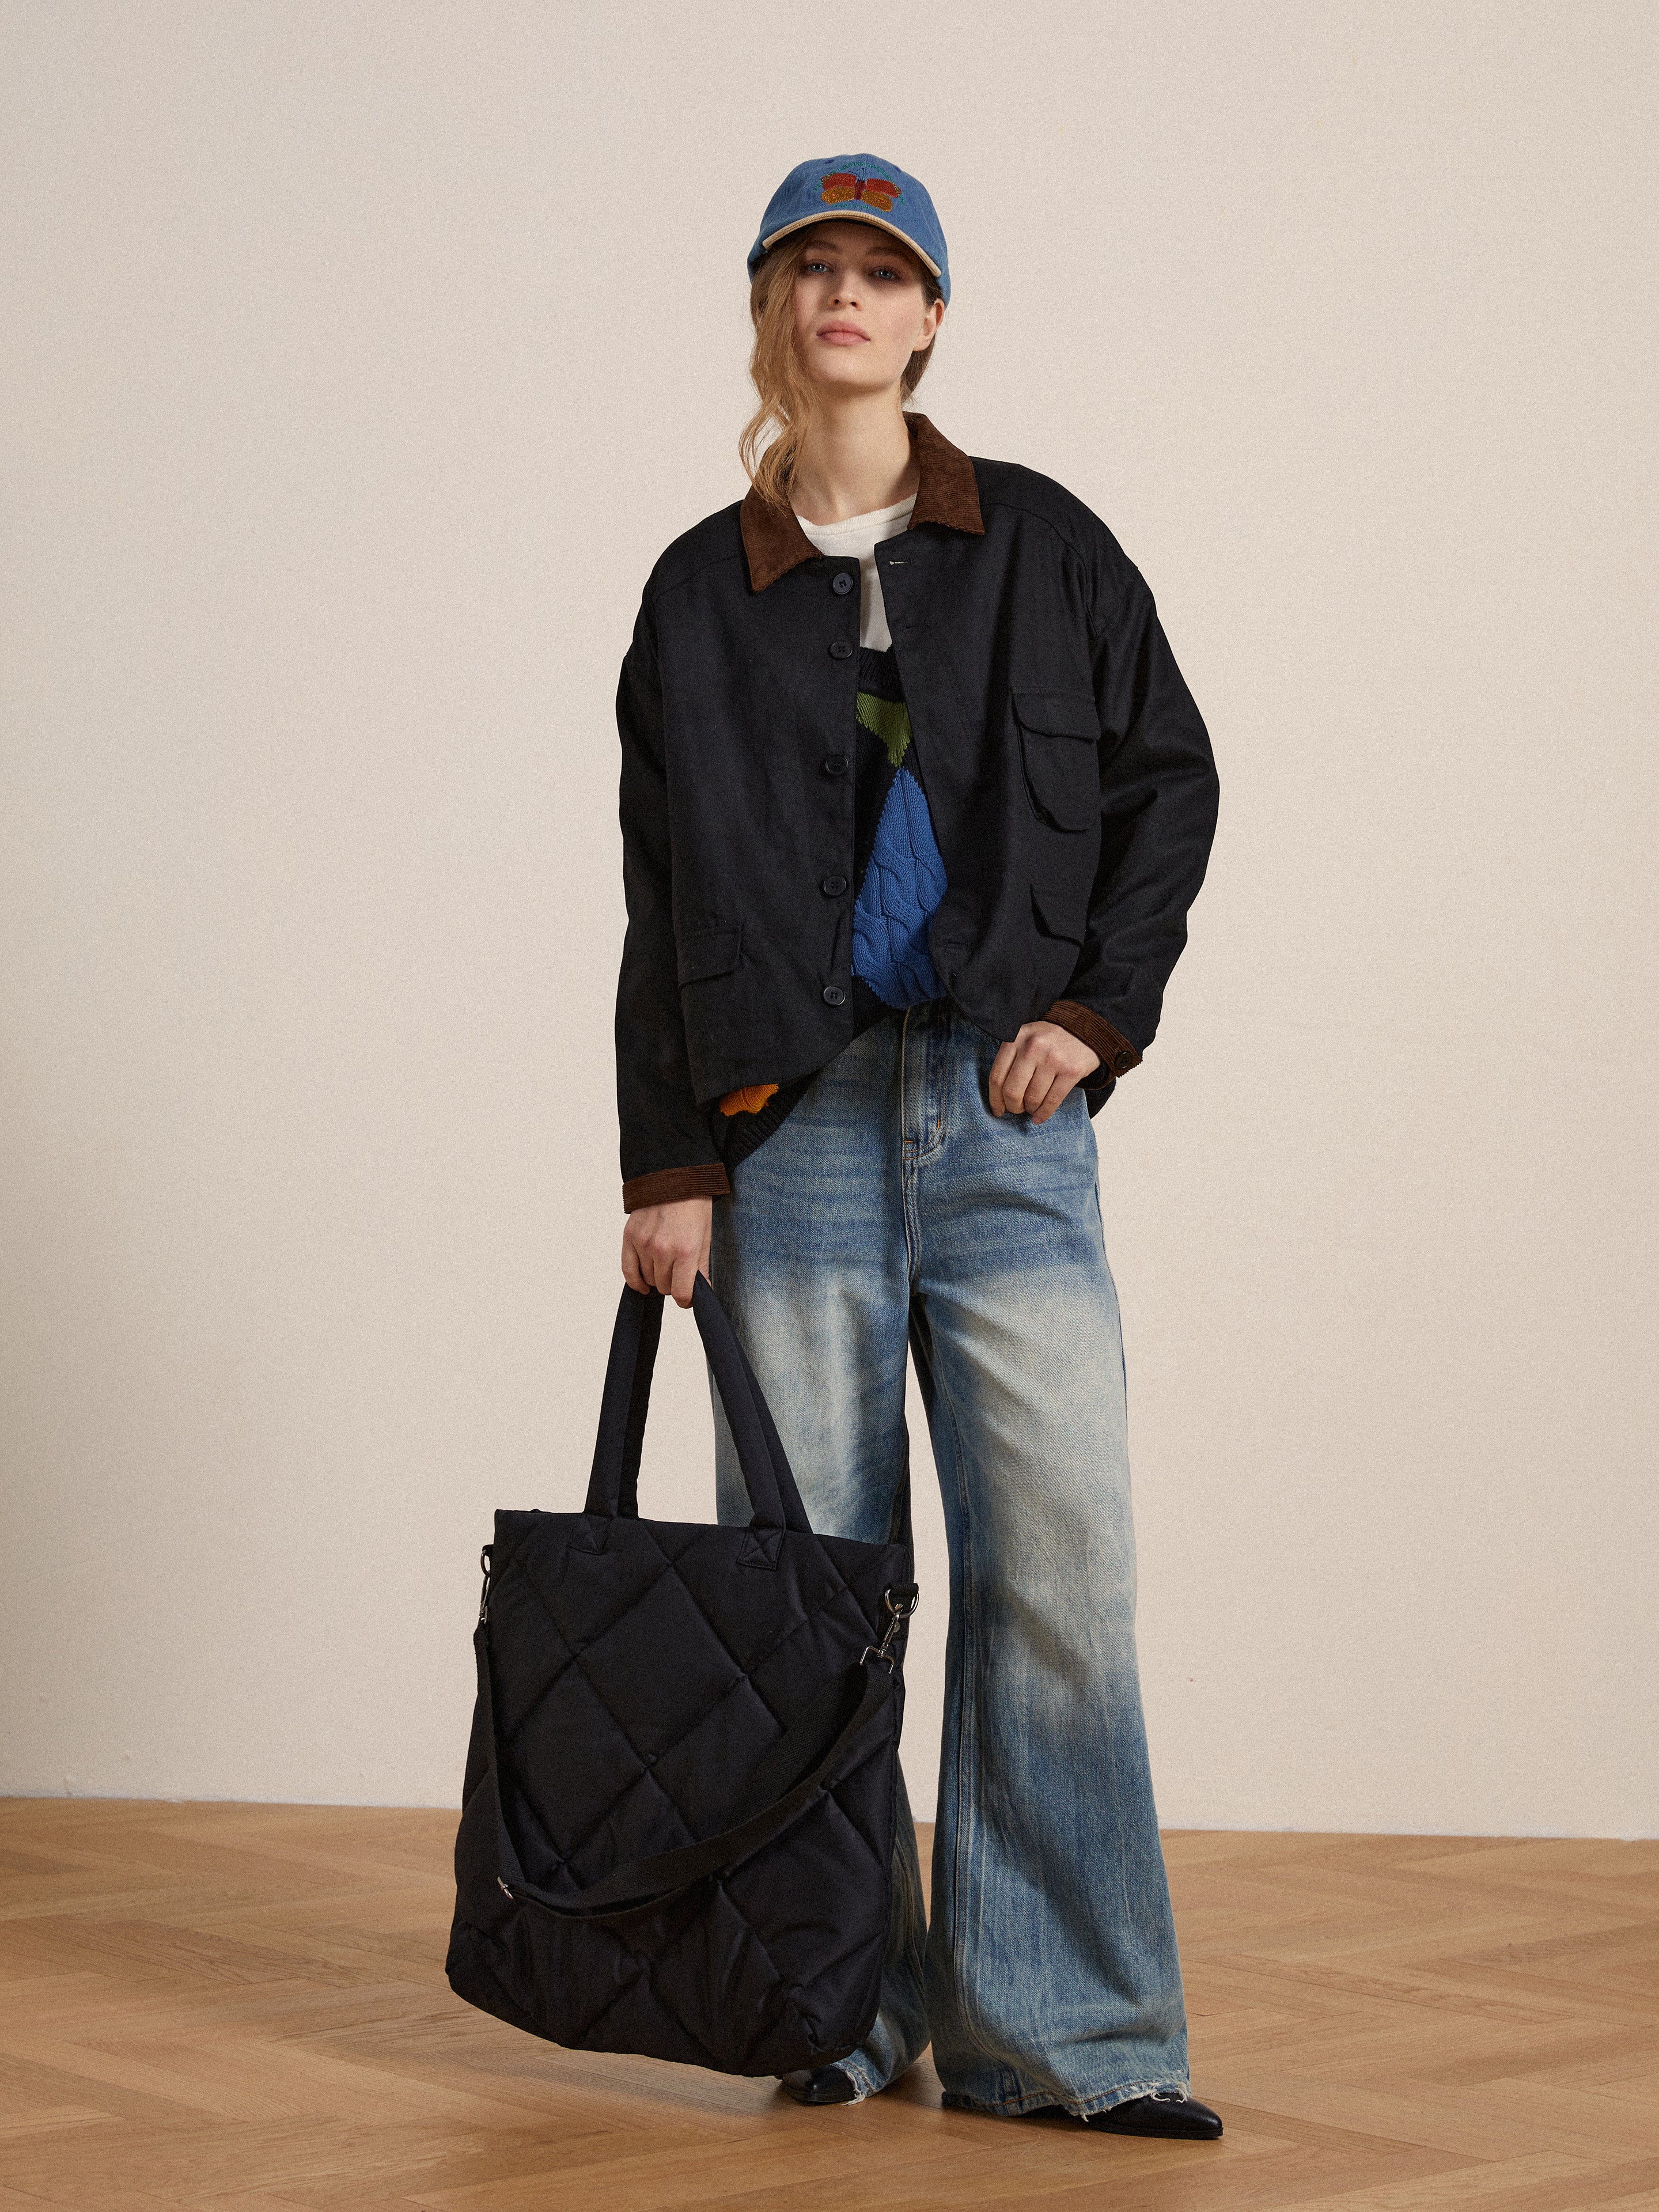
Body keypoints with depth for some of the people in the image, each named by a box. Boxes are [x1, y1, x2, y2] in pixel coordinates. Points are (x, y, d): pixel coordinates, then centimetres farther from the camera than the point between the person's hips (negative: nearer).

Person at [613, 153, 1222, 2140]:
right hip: (793, 1120, 0)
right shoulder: (703, 594, 10)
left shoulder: (1041, 547, 10)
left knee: (1057, 1554, -8)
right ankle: (845, 2012, 10)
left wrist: (1098, 1007, -2)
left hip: (1006, 1110, 0)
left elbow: (1171, 779, 11)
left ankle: (1057, 2028, -3)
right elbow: (665, 899, 8)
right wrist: (663, 1167, 1)